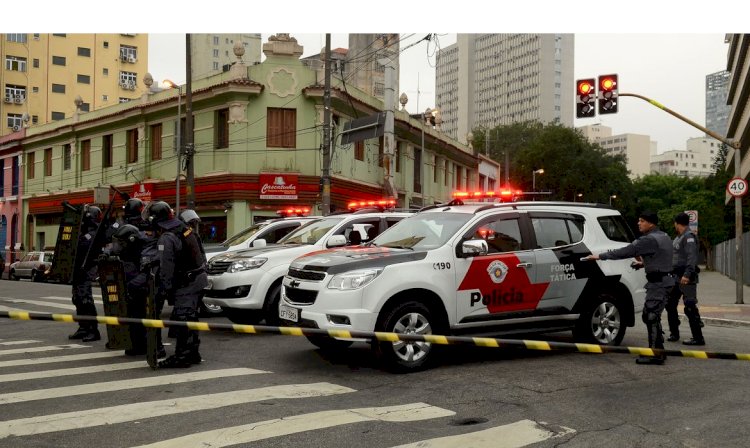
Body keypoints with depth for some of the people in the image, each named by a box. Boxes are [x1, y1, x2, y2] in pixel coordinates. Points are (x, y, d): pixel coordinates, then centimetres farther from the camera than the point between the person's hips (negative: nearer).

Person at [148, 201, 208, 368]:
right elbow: (200, 254, 20)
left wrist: (165, 290, -13)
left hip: (186, 284, -10)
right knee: (190, 318, 16)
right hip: (199, 278, 10)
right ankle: (193, 353, 24)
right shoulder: (186, 228, 11)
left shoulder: (166, 238, -17)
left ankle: (182, 356, -3)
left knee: (181, 319, -6)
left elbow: (166, 268, -18)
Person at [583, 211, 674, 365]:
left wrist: (600, 256, -17)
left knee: (651, 316, -10)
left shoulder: (649, 240, -16)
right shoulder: (664, 237, 15)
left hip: (658, 282, -10)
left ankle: (656, 354, -9)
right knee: (649, 316, 15)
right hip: (664, 279, 10)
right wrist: (644, 263, 21)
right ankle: (657, 350, 20)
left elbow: (626, 251, -20)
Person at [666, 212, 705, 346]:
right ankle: (674, 333, 23)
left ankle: (698, 338, -3)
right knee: (670, 304, 13)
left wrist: (687, 274, -29)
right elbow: (672, 255, 25)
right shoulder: (678, 238, 16)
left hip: (686, 278, -10)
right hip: (676, 276, 10)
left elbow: (692, 257, -22)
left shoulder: (689, 237, -13)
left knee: (690, 307, -8)